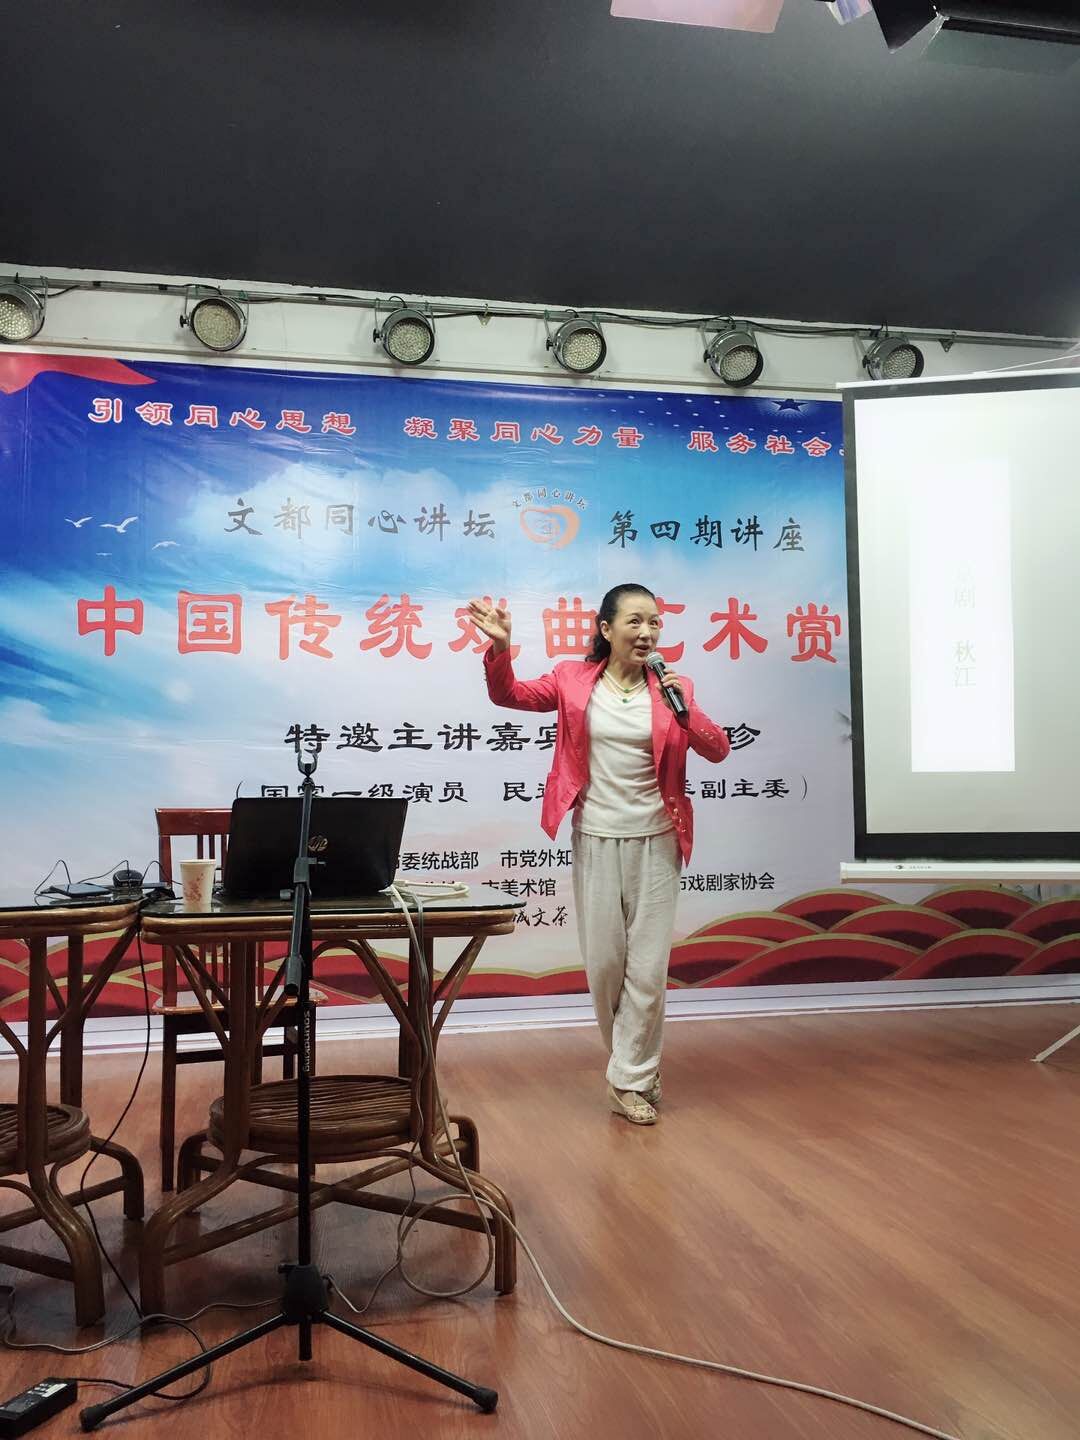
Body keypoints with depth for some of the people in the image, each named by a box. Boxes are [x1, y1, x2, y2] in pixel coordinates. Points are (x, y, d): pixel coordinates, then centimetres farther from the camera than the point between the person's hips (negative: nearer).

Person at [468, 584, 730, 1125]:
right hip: (596, 841, 0)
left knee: (649, 967, 1)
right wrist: (500, 648, -20)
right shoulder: (574, 680, 1)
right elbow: (509, 694, -1)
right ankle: (639, 1066, 29)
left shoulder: (672, 689, 1)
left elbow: (718, 750, -1)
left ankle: (630, 1079, 16)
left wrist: (683, 712, -18)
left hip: (655, 842, 0)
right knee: (603, 963, 7)